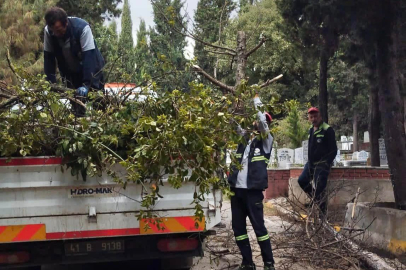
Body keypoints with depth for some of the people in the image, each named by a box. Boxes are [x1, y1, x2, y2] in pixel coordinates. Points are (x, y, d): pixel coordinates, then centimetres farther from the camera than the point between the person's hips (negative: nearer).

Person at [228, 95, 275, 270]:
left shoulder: (266, 140, 1)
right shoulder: (244, 139, 15)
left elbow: (263, 125, -15)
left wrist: (257, 105, -11)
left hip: (253, 191, -5)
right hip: (236, 190, 5)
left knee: (259, 227, -2)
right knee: (238, 228, 7)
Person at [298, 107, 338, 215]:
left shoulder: (328, 130, -13)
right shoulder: (311, 130, 12)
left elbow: (333, 150, -14)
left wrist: (326, 163, -18)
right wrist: (309, 161, 13)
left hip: (322, 164, -9)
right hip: (311, 163, 9)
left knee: (319, 188, -10)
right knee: (302, 181, 12)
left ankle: (323, 213, -2)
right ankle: (316, 200, 25)